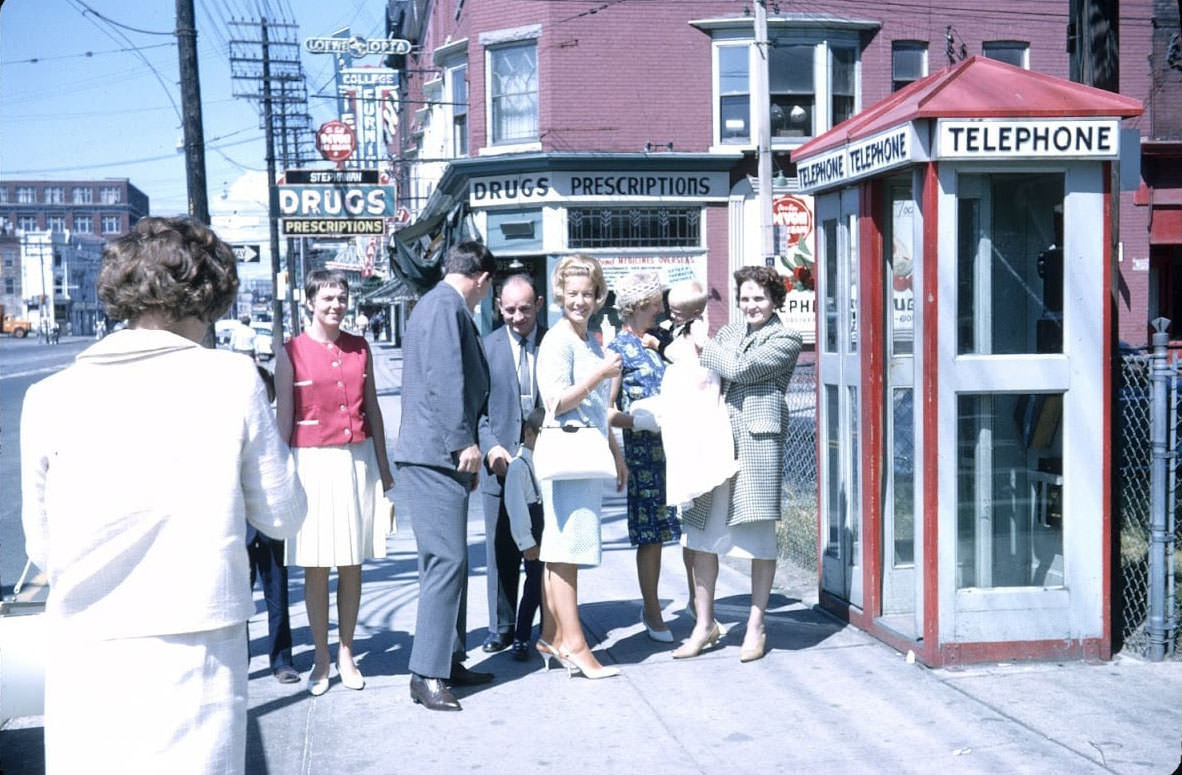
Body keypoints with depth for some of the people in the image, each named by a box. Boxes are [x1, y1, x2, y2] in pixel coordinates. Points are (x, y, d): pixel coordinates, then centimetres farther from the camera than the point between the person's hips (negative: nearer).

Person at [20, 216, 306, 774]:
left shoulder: (49, 398, 0)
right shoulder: (232, 380, -5)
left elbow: (42, 550, 8)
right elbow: (282, 516, 3)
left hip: (83, 667, 2)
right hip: (192, 663, -2)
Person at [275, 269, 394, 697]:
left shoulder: (360, 348, 8)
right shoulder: (291, 352, -2)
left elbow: (372, 410, 13)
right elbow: (283, 418, -2)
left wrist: (383, 467, 12)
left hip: (359, 459, 3)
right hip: (313, 463, -3)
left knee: (352, 564, 7)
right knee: (316, 567, 1)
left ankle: (346, 653, 18)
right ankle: (321, 658, 12)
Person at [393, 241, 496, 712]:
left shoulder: (442, 304, 23)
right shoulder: (446, 305, -10)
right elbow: (445, 378, -20)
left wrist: (466, 444, 32)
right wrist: (463, 441, -20)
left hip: (443, 457, 11)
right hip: (436, 454, -11)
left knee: (450, 562, 13)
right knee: (446, 561, -12)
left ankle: (448, 662, 19)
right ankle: (428, 674, -11)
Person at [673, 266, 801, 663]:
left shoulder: (786, 339, 1)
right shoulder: (728, 332, 20)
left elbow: (739, 369, -10)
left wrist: (701, 347, 1)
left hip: (757, 438, -5)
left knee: (759, 534, 1)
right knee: (701, 530, 4)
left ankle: (755, 627, 12)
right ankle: (705, 624, 14)